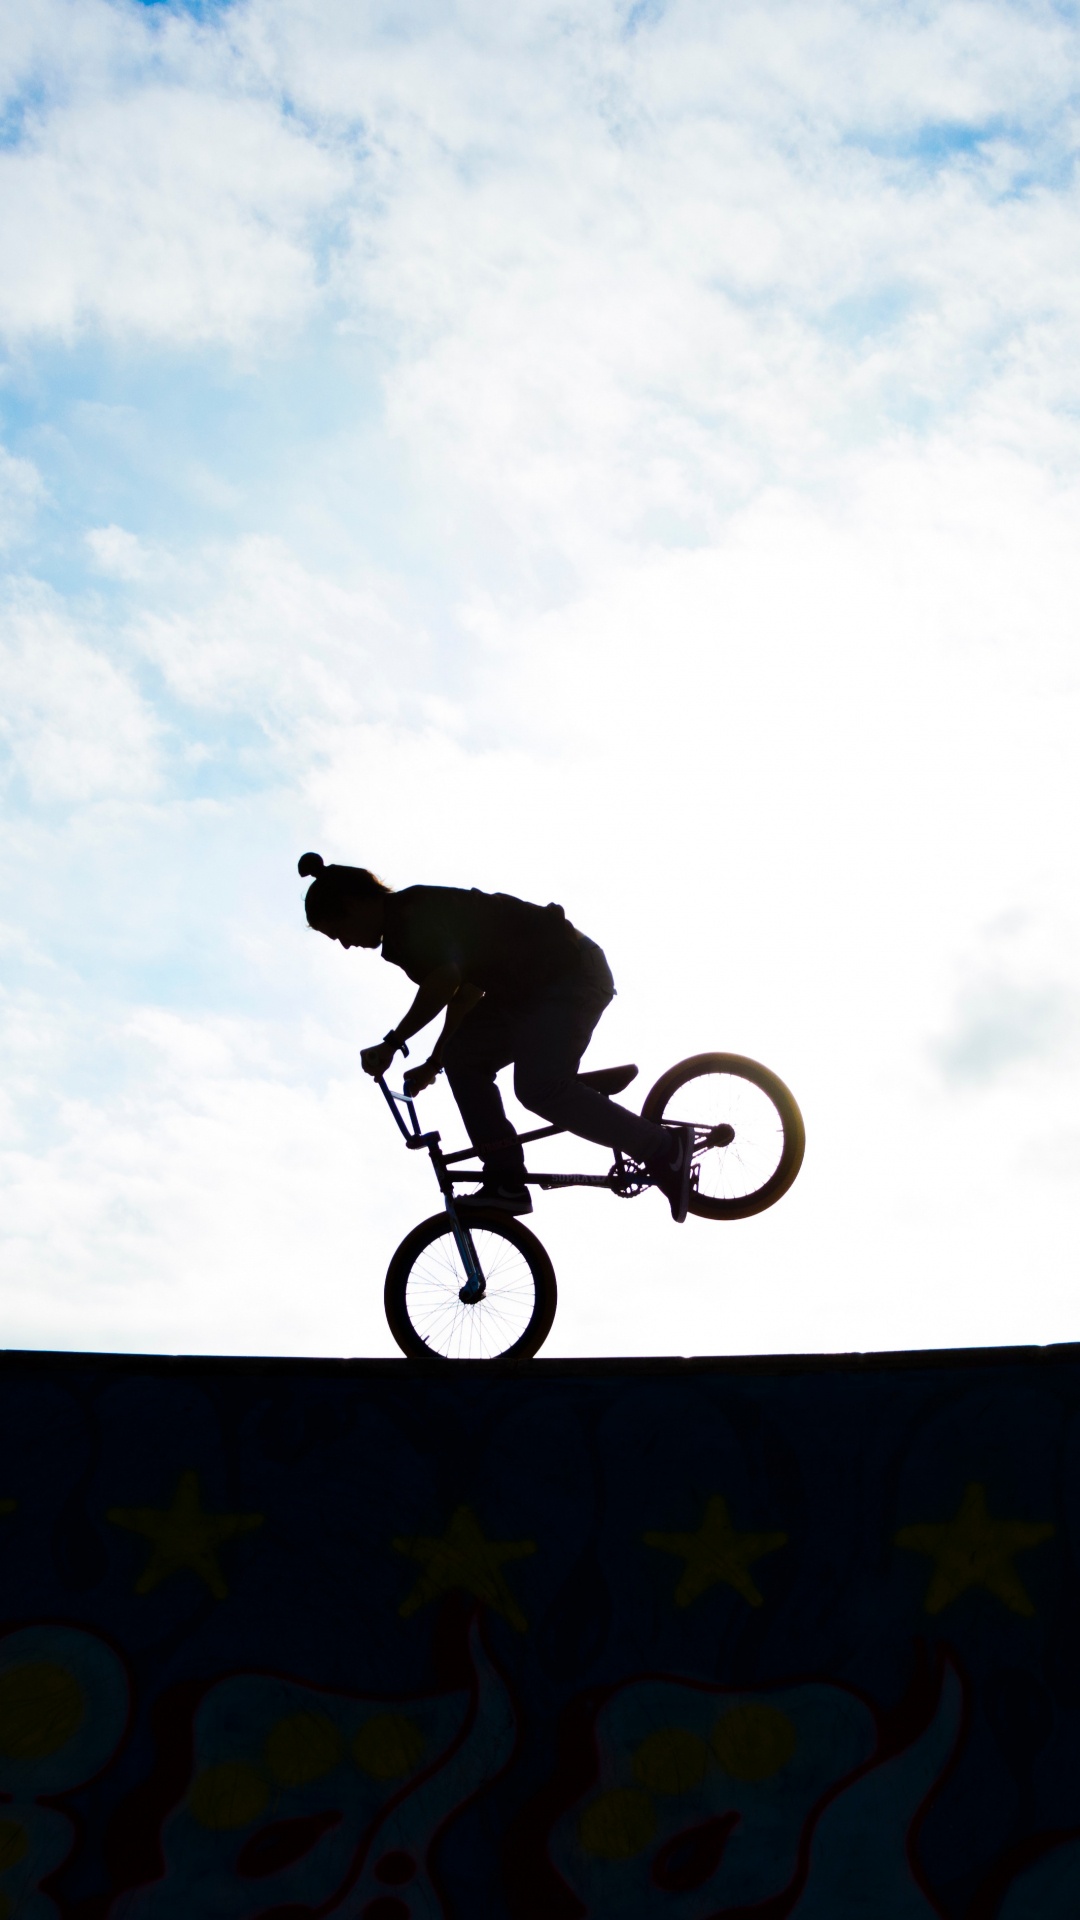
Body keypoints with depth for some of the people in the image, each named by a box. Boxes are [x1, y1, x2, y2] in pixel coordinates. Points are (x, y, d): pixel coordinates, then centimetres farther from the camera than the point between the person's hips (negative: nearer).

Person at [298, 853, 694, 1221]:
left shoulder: (411, 911, -14)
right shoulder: (405, 931, 17)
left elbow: (445, 980, -28)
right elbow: (466, 990, 24)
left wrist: (391, 1043, -20)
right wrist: (433, 1063, 26)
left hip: (571, 970, -11)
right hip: (533, 986, 11)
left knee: (540, 1088, -21)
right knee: (464, 1058, 2)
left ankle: (665, 1148, -12)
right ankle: (506, 1183, -1)